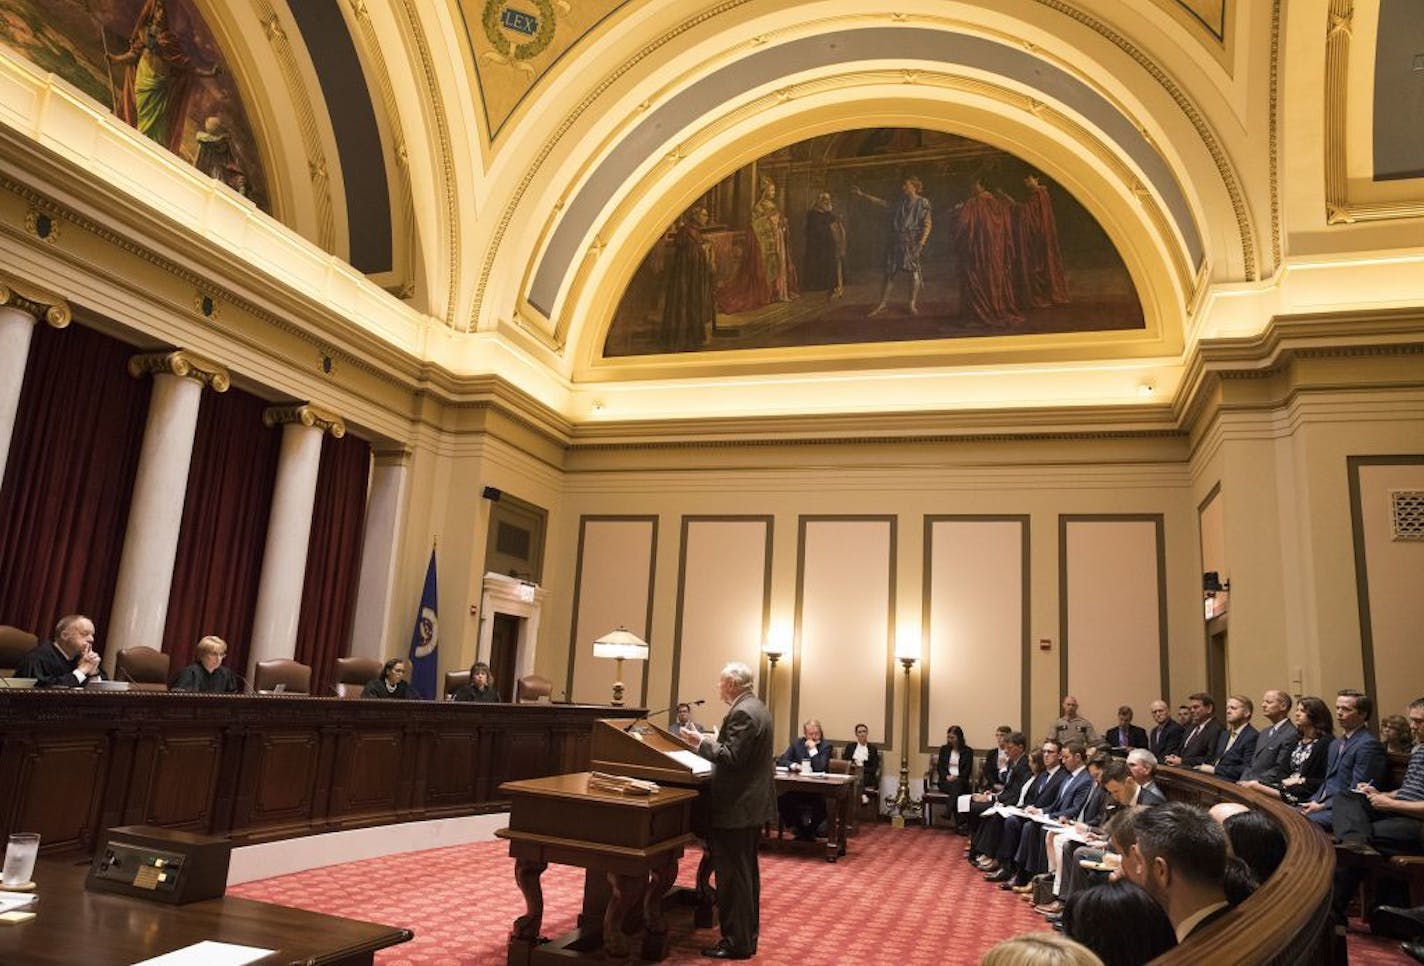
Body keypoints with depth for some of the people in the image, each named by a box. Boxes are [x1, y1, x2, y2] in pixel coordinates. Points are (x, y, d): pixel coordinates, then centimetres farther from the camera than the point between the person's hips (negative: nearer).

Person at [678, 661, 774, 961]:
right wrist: (713, 742, 19)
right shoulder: (757, 708, 12)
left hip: (737, 807, -11)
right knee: (747, 872, 18)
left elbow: (731, 758, -25)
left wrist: (701, 742, -18)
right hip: (753, 804, 11)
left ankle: (736, 943, 5)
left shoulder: (742, 713, -20)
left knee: (732, 875, -2)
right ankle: (748, 934, 27)